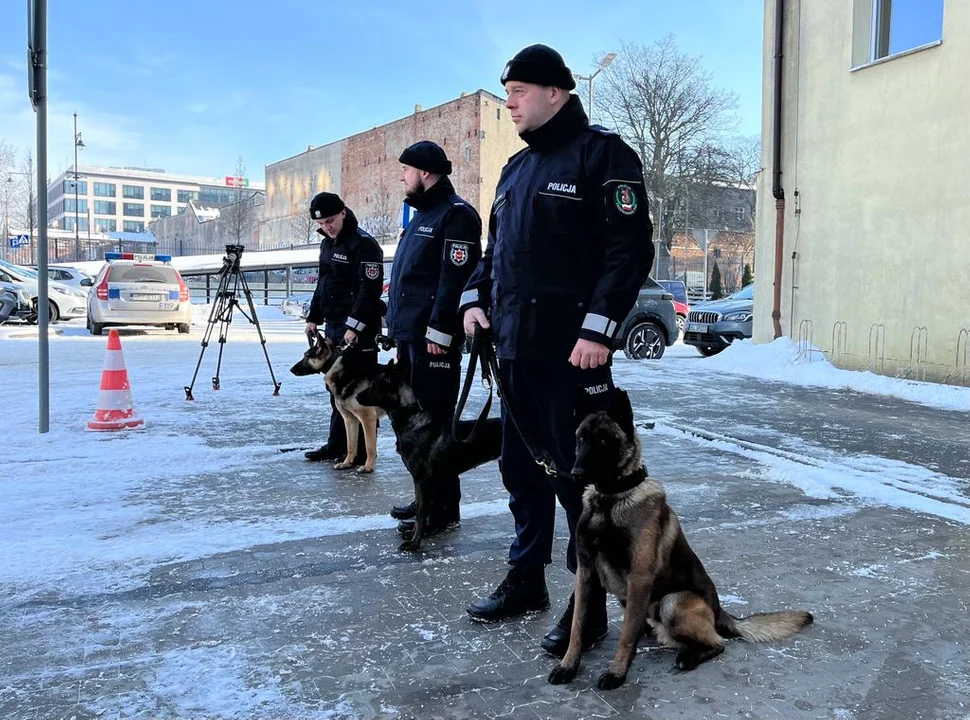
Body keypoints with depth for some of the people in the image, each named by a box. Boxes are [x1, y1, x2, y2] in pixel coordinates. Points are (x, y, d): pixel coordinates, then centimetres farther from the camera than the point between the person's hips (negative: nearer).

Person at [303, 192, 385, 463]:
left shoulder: (364, 244, -13)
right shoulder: (328, 244, 16)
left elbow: (370, 290, -20)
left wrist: (354, 326, -23)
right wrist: (314, 317, 19)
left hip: (358, 331, -9)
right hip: (333, 327, 9)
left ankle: (361, 451, 2)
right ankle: (337, 445, 24)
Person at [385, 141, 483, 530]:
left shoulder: (456, 214, -10)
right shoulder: (422, 215, 22)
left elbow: (455, 279, -19)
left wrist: (439, 331, -22)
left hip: (433, 339, -10)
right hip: (410, 336, 10)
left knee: (434, 419, -7)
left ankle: (443, 507, 1)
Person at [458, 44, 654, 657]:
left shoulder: (601, 153, -6)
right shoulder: (517, 167, 20)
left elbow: (631, 249, -14)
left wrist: (598, 329, -21)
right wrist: (476, 298, 9)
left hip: (570, 353, -8)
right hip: (514, 348, 8)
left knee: (578, 476, -1)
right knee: (523, 469, 16)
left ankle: (589, 605, 13)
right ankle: (527, 580, 31)